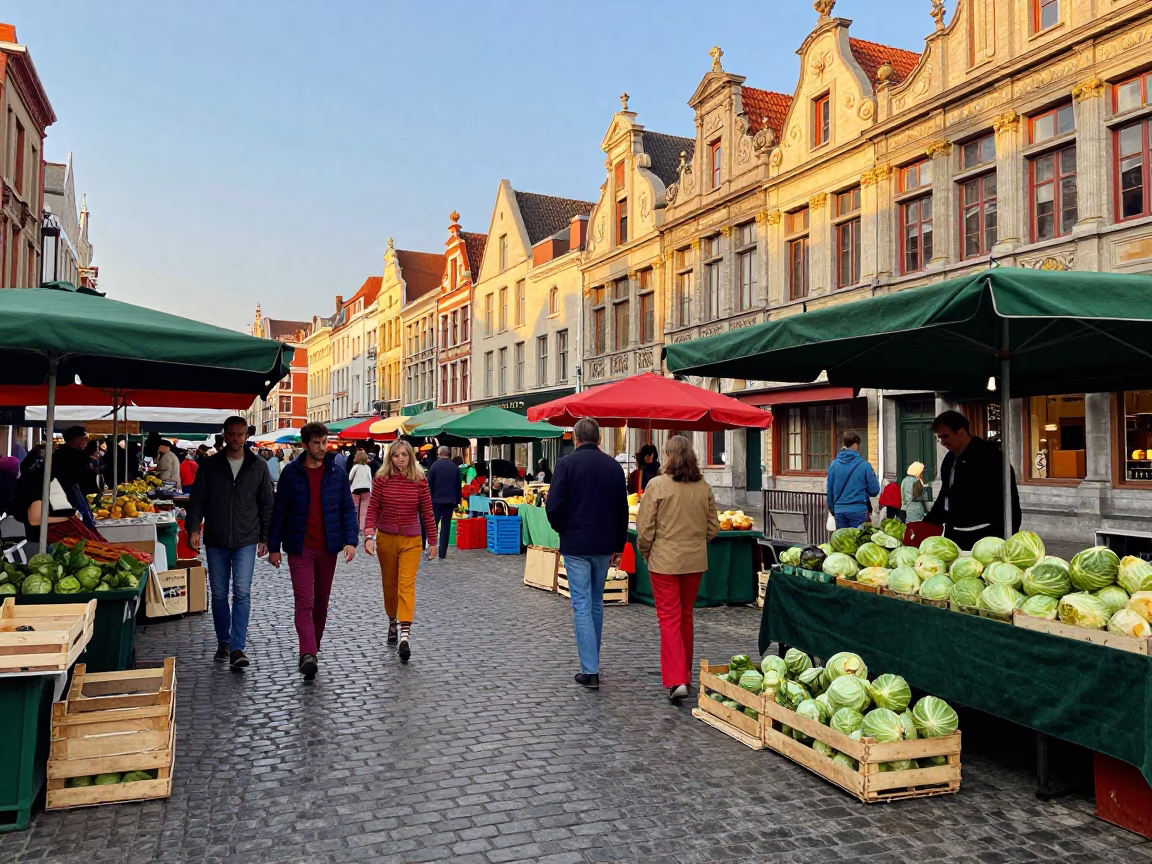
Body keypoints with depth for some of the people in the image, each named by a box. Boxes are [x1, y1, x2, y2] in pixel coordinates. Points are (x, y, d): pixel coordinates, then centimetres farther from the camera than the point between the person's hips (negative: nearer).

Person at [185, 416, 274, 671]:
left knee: (242, 592, -10)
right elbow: (197, 501, 4)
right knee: (219, 595, 10)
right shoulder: (210, 466, 3)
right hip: (216, 541, 2)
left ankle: (237, 648, -9)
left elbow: (266, 504, 6)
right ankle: (223, 642, 26)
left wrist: (265, 537, 3)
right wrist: (193, 528, -10)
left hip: (246, 541, -2)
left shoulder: (258, 467, 2)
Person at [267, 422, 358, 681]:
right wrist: (274, 547, 1)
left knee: (321, 601, 12)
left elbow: (348, 509, 4)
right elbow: (279, 511, 2)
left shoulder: (337, 473, 3)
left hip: (328, 547, 3)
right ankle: (308, 655, -20)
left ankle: (311, 649, 28)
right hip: (300, 548, -3)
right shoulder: (291, 472, -2)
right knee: (304, 602, -11)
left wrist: (350, 540, -9)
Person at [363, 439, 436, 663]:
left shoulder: (420, 481, -4)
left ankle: (405, 633, -20)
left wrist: (433, 541, 5)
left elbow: (427, 512, 2)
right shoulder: (381, 479, -4)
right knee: (389, 584, 14)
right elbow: (373, 510, -2)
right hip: (386, 538, 2)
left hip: (411, 540, -1)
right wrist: (369, 536, -13)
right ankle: (393, 622, 36)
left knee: (407, 584, -12)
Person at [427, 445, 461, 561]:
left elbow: (429, 484, -4)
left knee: (433, 525, 6)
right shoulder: (455, 467, 4)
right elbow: (458, 486, 8)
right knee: (446, 527, 4)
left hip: (436, 500, -2)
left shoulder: (434, 465, -5)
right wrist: (457, 501, 14)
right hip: (450, 501, 2)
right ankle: (443, 554, 2)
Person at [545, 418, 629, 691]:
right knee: (596, 603, 17)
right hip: (604, 545, 4)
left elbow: (554, 506, -13)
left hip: (575, 545, -4)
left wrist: (563, 530, 6)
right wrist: (618, 546, 15)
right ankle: (592, 661, 27)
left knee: (582, 604, -1)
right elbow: (622, 510, 8)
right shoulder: (613, 466, 4)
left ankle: (590, 671, -3)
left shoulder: (566, 464, -9)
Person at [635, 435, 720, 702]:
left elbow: (645, 528, -10)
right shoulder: (704, 487, 0)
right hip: (695, 561, 5)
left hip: (665, 560, -4)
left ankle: (676, 680, -8)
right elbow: (713, 528, 6)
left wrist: (645, 552, 8)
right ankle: (685, 676, 28)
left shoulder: (657, 485, -13)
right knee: (686, 616, 17)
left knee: (669, 618, 1)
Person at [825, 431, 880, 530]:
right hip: (858, 510, -3)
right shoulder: (864, 465, -10)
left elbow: (830, 490, 8)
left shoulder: (833, 465, 0)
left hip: (839, 510, 3)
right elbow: (874, 491, -7)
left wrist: (832, 508, 22)